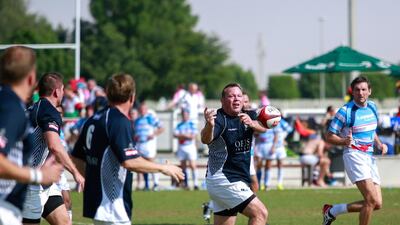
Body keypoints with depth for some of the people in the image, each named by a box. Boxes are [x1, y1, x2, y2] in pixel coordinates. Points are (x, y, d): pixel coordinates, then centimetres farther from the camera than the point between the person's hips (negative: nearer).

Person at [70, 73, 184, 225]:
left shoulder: (94, 120, 11)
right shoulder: (120, 123, -16)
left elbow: (76, 158, 17)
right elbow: (129, 161, -24)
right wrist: (163, 168, -13)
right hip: (112, 205, -9)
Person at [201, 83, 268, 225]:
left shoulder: (247, 116, 8)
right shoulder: (219, 119, -14)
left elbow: (263, 127, -12)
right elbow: (206, 139, -32)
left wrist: (252, 123, -35)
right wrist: (209, 125, -55)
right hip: (224, 180, -8)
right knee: (260, 213, -14)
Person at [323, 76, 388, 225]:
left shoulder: (372, 107, 10)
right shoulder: (345, 111, -9)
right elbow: (329, 136, -6)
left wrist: (379, 144, 7)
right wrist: (345, 141, -25)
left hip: (369, 157, 7)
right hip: (354, 155, -7)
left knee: (377, 204, 3)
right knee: (372, 199, -21)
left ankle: (332, 210, 17)